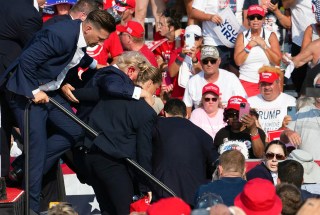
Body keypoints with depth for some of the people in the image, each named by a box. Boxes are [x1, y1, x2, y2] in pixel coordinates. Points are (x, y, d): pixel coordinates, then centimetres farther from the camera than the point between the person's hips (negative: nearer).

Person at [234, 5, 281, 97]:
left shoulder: (271, 36, 3)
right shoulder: (242, 36, 5)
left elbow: (277, 61, -5)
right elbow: (238, 61, -4)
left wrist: (264, 45, -10)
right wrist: (249, 46, -10)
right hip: (247, 82, 0)